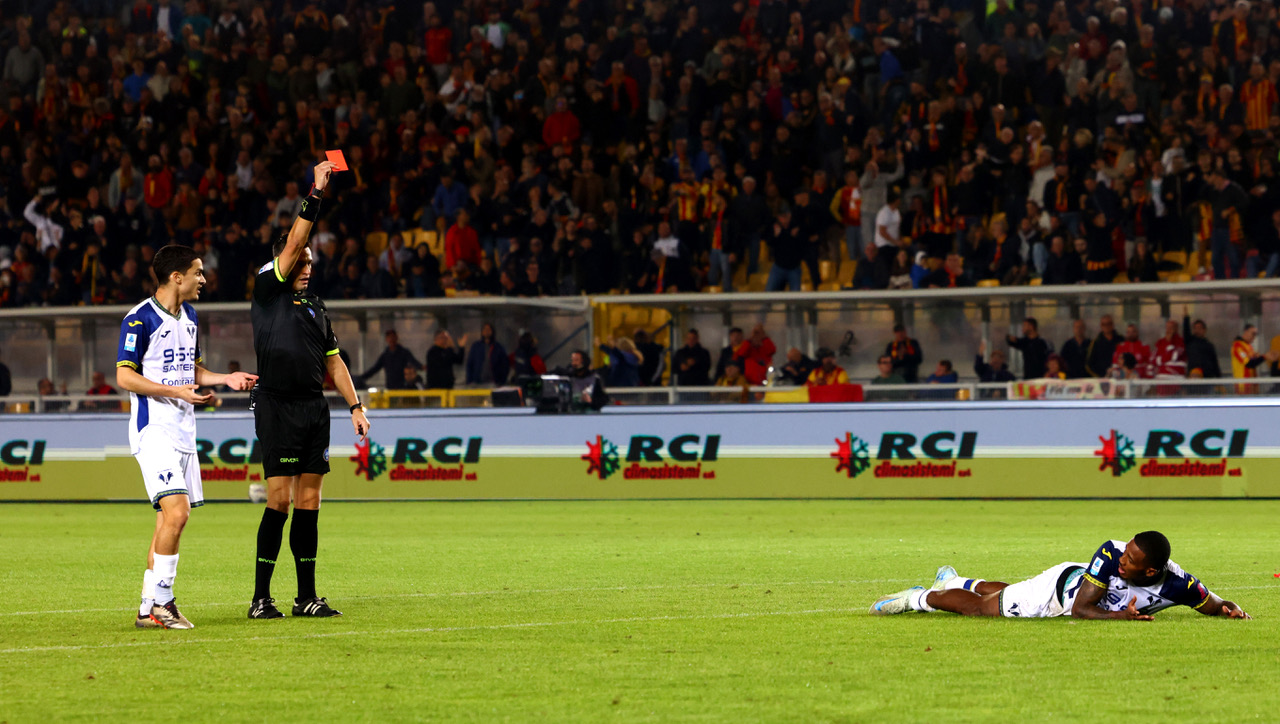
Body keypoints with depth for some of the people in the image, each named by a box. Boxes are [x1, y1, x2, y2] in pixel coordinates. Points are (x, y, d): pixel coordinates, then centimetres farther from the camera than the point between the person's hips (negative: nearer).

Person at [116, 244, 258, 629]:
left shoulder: (189, 317, 15)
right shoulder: (139, 319, -11)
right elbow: (124, 376, -13)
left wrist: (226, 378, 10)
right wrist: (175, 391, -21)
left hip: (183, 432, 9)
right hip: (154, 431, -9)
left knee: (170, 519, 7)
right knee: (176, 512, -19)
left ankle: (149, 608, 12)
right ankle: (161, 601, -12)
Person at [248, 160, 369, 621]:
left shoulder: (315, 307, 20)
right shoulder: (268, 292, 1)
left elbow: (333, 361, 22)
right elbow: (293, 243, -10)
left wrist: (355, 406, 14)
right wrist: (315, 194, -13)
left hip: (315, 409, 6)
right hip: (277, 407, -6)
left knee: (309, 503, 6)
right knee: (279, 501, -9)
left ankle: (307, 597, 9)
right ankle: (260, 599, -4)